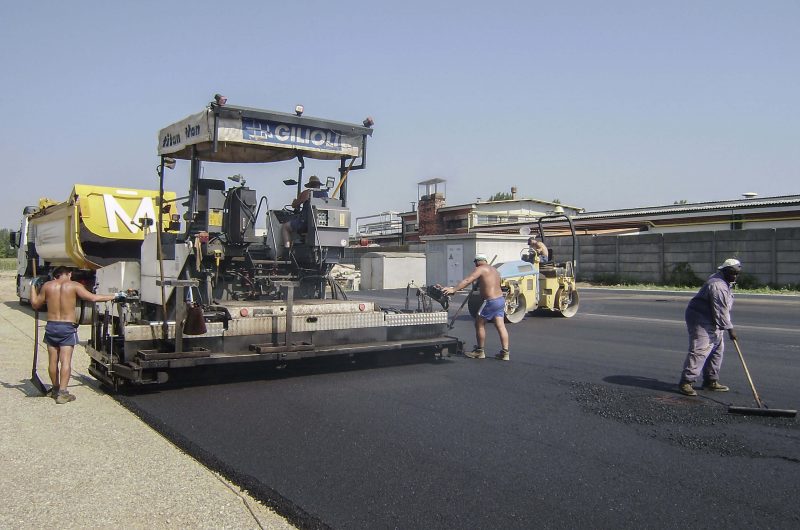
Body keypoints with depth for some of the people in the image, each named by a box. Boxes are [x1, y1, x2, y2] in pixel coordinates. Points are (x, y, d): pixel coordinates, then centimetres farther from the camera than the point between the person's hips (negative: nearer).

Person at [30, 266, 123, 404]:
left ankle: (55, 389, 26)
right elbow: (93, 298, -8)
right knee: (66, 361, -3)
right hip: (67, 327, -3)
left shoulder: (47, 286, 4)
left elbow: (35, 304, 13)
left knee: (53, 360, 14)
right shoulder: (74, 286, -4)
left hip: (51, 326, 3)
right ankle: (62, 393, -9)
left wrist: (34, 287, 25)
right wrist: (114, 296, 1)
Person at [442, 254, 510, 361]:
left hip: (491, 301, -8)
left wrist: (453, 289, -21)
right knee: (501, 326, 6)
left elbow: (467, 281, -18)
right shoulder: (494, 269, 19)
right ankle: (505, 353, 5)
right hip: (501, 299, 8)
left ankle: (479, 352, 12)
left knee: (479, 324, 5)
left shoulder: (480, 269, -8)